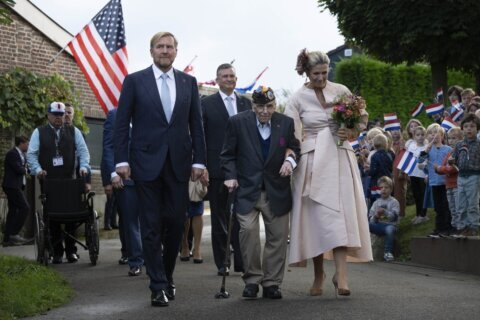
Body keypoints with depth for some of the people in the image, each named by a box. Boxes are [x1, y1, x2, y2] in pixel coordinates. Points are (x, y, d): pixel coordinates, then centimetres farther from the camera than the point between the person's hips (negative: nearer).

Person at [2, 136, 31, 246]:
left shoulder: (20, 154, 19)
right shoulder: (12, 154, -12)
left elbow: (23, 168, 16)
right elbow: (19, 169, -20)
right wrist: (25, 170, -1)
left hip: (15, 186, 10)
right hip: (12, 186, -10)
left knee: (13, 211, 9)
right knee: (25, 208, -15)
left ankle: (7, 239, 11)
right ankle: (14, 233, -13)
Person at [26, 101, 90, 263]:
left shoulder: (73, 131, 11)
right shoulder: (39, 132, 7)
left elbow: (83, 151, 7)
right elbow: (31, 154, 3)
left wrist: (83, 167, -10)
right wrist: (37, 169, -14)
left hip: (69, 180, 1)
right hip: (48, 181, -1)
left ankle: (71, 250, 5)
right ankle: (57, 252, 5)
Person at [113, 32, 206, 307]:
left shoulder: (189, 82, 9)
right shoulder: (135, 81, 2)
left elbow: (196, 125, 9)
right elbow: (122, 124, 1)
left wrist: (199, 160, 2)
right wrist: (122, 160, -7)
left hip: (179, 163, 2)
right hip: (146, 162, -2)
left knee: (176, 223, 4)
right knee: (152, 227, 0)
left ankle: (167, 277, 23)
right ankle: (159, 286, 6)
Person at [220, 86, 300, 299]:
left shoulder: (286, 123, 3)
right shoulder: (237, 122, -2)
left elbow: (295, 148, 13)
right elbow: (228, 154, 3)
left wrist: (290, 159, -8)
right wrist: (230, 176, -9)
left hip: (277, 191, 2)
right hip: (247, 189, -2)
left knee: (278, 235, 3)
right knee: (248, 230, -16)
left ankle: (271, 283, 16)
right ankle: (252, 280, 0)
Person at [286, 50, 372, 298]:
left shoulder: (340, 91, 5)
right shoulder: (297, 99, 1)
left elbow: (363, 119, 12)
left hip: (339, 158, 1)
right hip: (311, 161, -1)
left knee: (340, 214, -9)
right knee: (316, 215, -1)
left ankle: (340, 274, -13)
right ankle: (318, 274, 11)